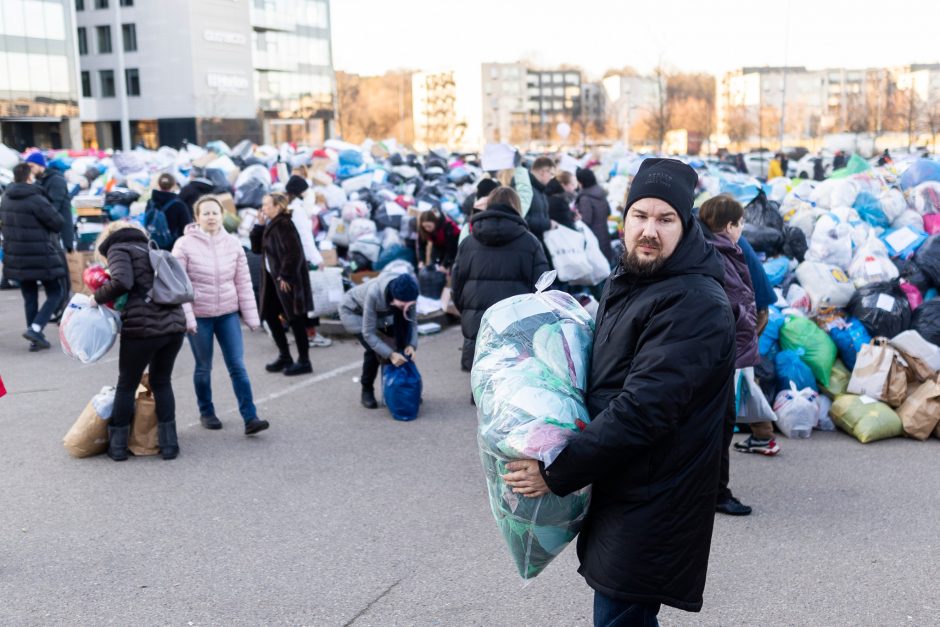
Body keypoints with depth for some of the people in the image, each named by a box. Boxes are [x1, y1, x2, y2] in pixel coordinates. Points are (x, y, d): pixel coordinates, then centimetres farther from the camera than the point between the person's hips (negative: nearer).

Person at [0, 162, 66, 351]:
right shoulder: (35, 199, -18)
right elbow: (57, 222, -13)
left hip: (16, 258, 7)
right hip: (41, 257, -7)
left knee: (29, 297, 14)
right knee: (55, 294, 6)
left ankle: (35, 339, 15)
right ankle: (35, 328, -10)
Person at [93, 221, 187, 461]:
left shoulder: (118, 249, 4)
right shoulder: (148, 249, 26)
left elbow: (121, 282, -15)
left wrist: (98, 298, -1)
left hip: (143, 328, -6)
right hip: (174, 325, 6)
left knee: (126, 385, 11)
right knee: (161, 382, 19)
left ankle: (118, 446, 19)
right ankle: (169, 444, 17)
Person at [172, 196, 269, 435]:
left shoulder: (233, 243, 1)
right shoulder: (185, 245, -8)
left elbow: (243, 282, 3)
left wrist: (251, 316, 2)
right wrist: (187, 317, -15)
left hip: (228, 314, 2)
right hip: (200, 315, -2)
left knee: (237, 366, -1)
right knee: (204, 368, 11)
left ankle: (250, 418, -1)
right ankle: (206, 413, 29)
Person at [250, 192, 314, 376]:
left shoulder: (283, 225, -16)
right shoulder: (270, 225, 12)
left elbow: (294, 253, -23)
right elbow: (257, 249, 13)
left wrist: (285, 276, -20)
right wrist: (259, 226, 3)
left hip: (288, 280, -10)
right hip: (274, 279, 10)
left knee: (294, 319, -2)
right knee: (270, 315, 14)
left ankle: (304, 361, 8)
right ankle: (285, 356, 25)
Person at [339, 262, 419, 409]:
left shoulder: (409, 290, -30)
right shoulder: (374, 293, -43)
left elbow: (412, 320, -16)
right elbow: (368, 333, -36)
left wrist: (412, 344, -32)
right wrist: (390, 354, -42)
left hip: (380, 311, 5)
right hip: (354, 311, -5)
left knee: (402, 347, -9)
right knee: (373, 349, -20)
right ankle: (367, 392, 0)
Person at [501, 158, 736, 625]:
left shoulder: (695, 304, -22)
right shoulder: (625, 282, 10)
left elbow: (641, 410, -28)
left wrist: (556, 472, -23)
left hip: (652, 511, -9)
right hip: (618, 491, 9)